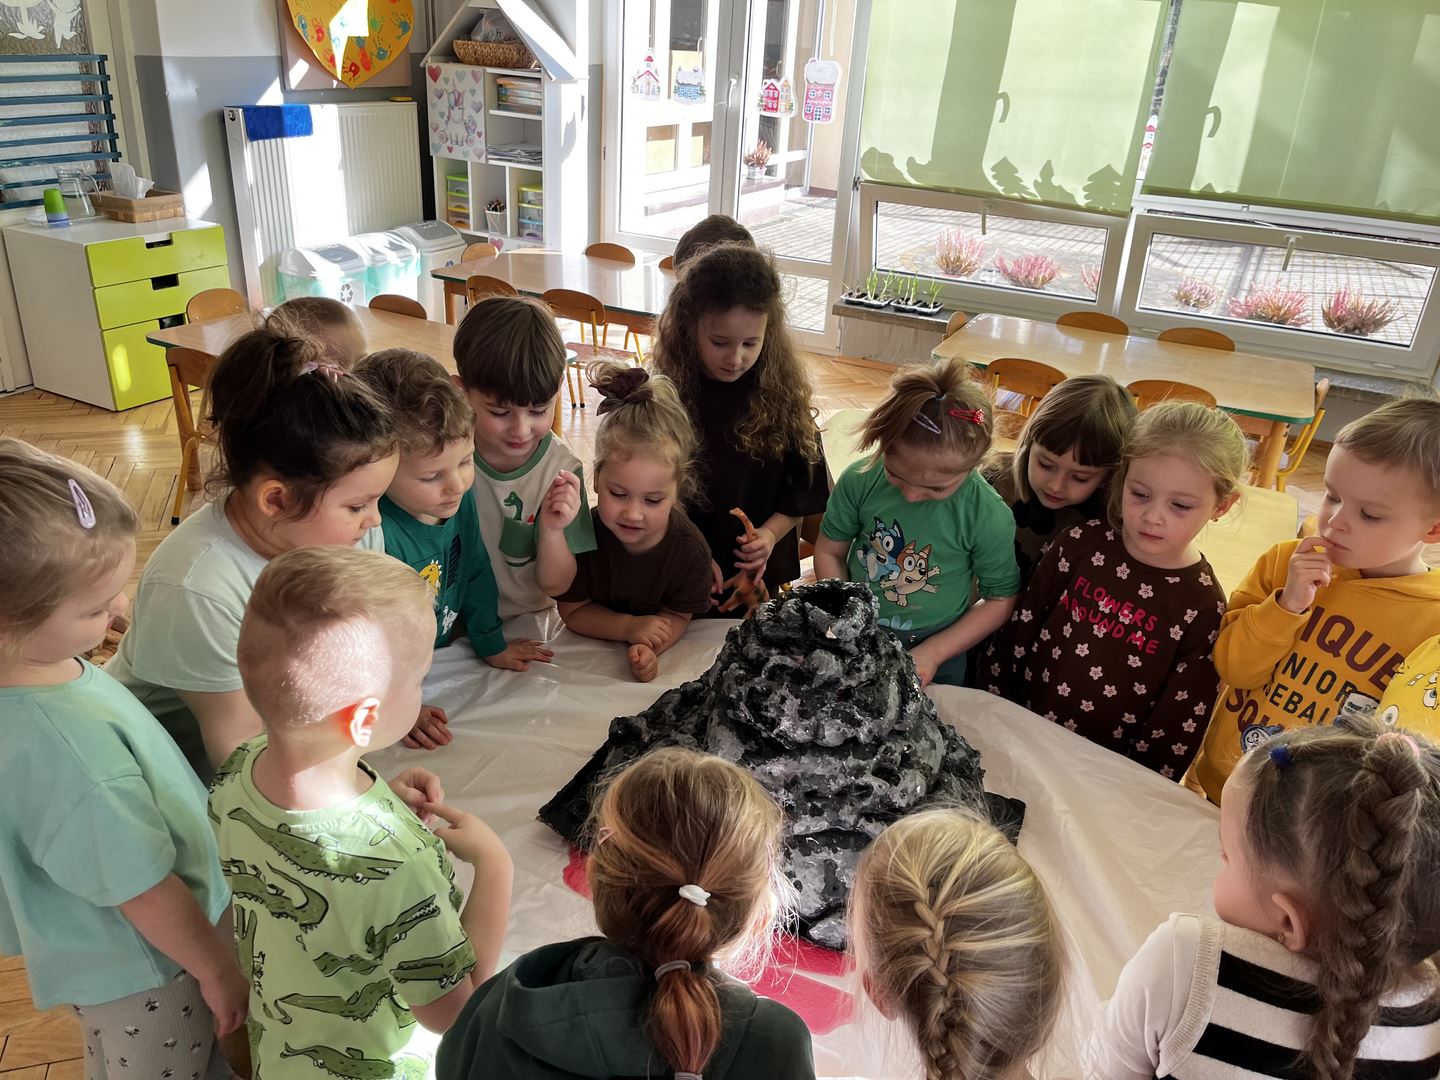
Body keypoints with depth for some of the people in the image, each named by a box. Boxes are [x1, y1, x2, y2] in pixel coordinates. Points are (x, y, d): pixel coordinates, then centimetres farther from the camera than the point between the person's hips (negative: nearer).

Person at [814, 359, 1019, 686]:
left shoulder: (989, 517, -23)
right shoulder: (860, 480, -20)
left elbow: (1001, 598, -11)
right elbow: (829, 551, -6)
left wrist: (933, 653, -15)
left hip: (936, 649, -2)